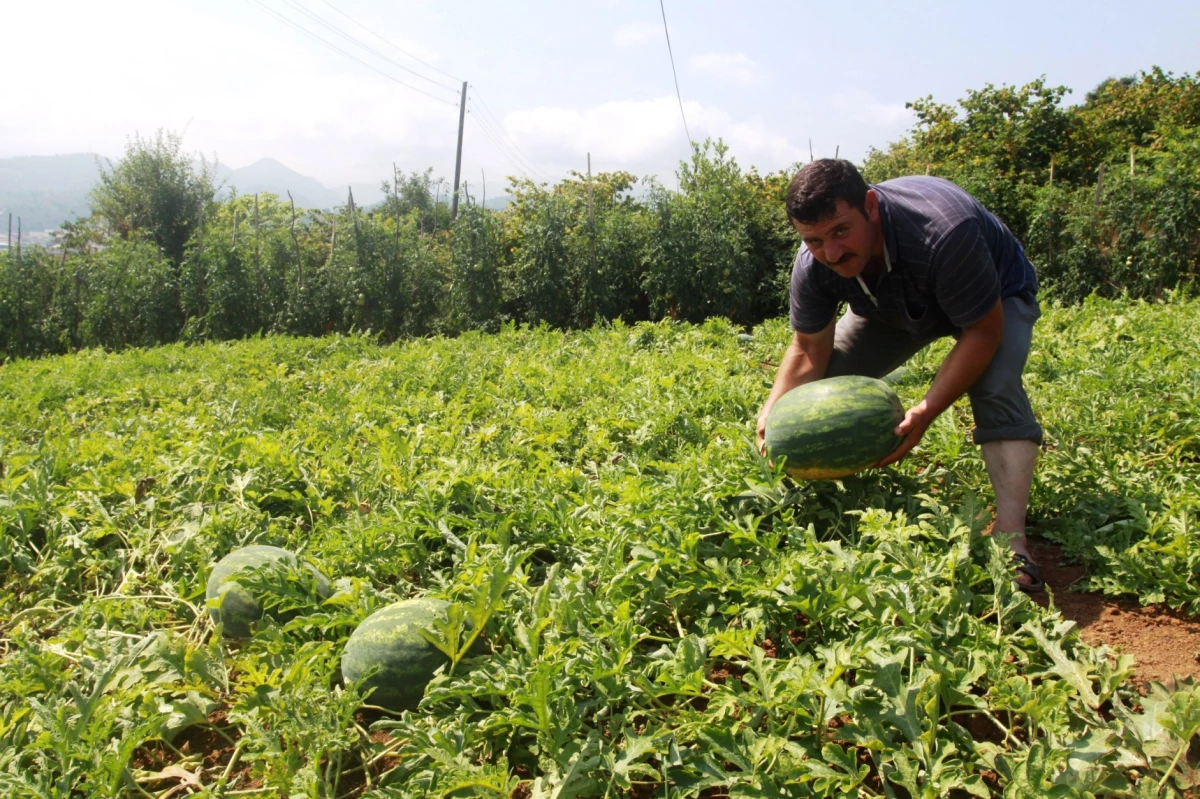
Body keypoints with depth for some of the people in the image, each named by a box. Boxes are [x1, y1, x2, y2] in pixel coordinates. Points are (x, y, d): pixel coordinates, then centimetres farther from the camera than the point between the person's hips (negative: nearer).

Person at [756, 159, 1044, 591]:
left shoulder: (942, 233, -44)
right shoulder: (813, 265, -28)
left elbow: (983, 332, -34)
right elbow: (810, 350, -17)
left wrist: (925, 412, -44)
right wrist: (772, 414, -34)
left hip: (993, 298, -4)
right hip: (896, 306, 5)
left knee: (996, 390, -32)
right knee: (826, 382, -10)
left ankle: (1012, 540, -33)